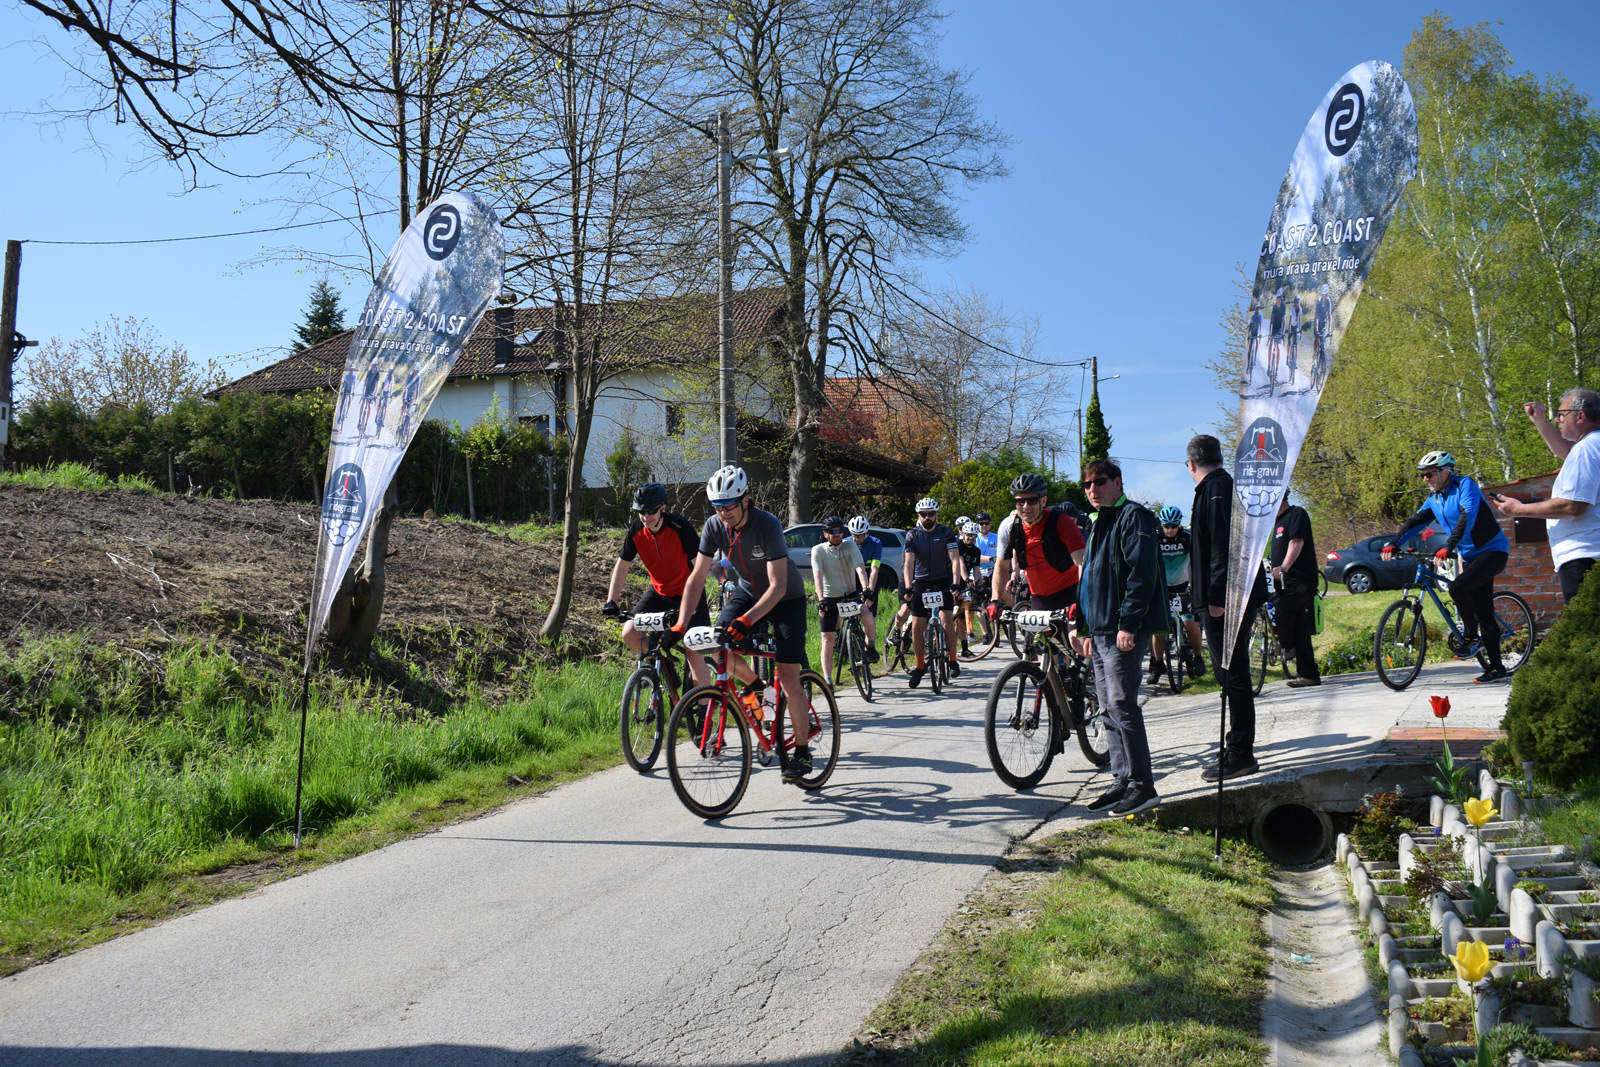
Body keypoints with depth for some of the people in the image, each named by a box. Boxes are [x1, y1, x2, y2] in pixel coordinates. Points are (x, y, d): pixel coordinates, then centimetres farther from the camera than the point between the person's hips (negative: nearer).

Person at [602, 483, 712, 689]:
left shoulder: (680, 527, -25)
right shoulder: (635, 531, -12)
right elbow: (622, 565, -4)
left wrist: (690, 606, -30)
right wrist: (611, 601, -15)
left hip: (688, 592, -5)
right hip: (659, 592, 5)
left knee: (695, 655, -10)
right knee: (629, 634, -13)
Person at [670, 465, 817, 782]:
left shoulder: (767, 525, -31)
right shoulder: (715, 526, -16)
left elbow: (778, 586, -34)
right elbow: (697, 577, -13)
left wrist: (747, 620, -46)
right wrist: (681, 624, -23)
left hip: (786, 598, -5)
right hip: (748, 591, 5)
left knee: (788, 678, -9)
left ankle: (802, 750, 4)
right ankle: (753, 684, 9)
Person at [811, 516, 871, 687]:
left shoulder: (850, 546, -5)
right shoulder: (818, 550, -9)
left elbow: (860, 568, -17)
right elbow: (817, 576, -20)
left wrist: (866, 590, -33)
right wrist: (821, 599, -33)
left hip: (850, 594, 2)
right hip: (829, 598, -1)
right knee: (828, 640, -4)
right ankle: (827, 680, 0)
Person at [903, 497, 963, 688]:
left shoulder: (946, 533, -5)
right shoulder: (912, 535, -2)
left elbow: (955, 559, -12)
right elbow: (909, 563, -9)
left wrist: (956, 583, -26)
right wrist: (908, 587, -22)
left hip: (943, 582, -1)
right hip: (921, 583, 2)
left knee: (946, 622, -16)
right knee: (917, 627, -3)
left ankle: (953, 660, 1)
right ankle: (920, 666, 12)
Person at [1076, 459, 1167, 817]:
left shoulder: (1134, 516, -8)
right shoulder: (1098, 523, 21)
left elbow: (1142, 573, -17)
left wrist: (1129, 623, -22)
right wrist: (1090, 627, 22)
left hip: (1125, 630, -10)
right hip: (1102, 630, 10)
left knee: (1121, 704, -12)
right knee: (1110, 707, 10)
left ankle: (1143, 787, -7)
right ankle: (1123, 781, 16)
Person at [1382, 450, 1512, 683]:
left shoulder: (1465, 485, -15)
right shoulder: (1435, 498, 8)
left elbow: (1467, 518, -29)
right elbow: (1416, 521, 4)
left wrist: (1448, 547, -38)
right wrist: (1393, 544, -10)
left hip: (1492, 550, -8)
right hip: (1471, 556, 8)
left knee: (1457, 587, -27)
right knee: (1484, 613, 5)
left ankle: (1473, 637, -9)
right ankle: (1496, 668, 8)